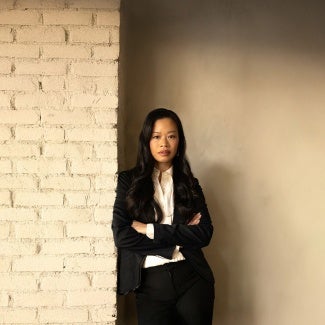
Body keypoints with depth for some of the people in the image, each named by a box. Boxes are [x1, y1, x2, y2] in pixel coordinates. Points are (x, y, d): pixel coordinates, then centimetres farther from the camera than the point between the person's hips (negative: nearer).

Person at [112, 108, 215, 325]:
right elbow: (121, 236, -10)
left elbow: (205, 234, -5)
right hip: (151, 284, -2)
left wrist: (150, 230, -12)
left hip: (193, 280, 2)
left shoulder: (189, 183, 9)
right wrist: (180, 235, -9)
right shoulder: (128, 181, 1)